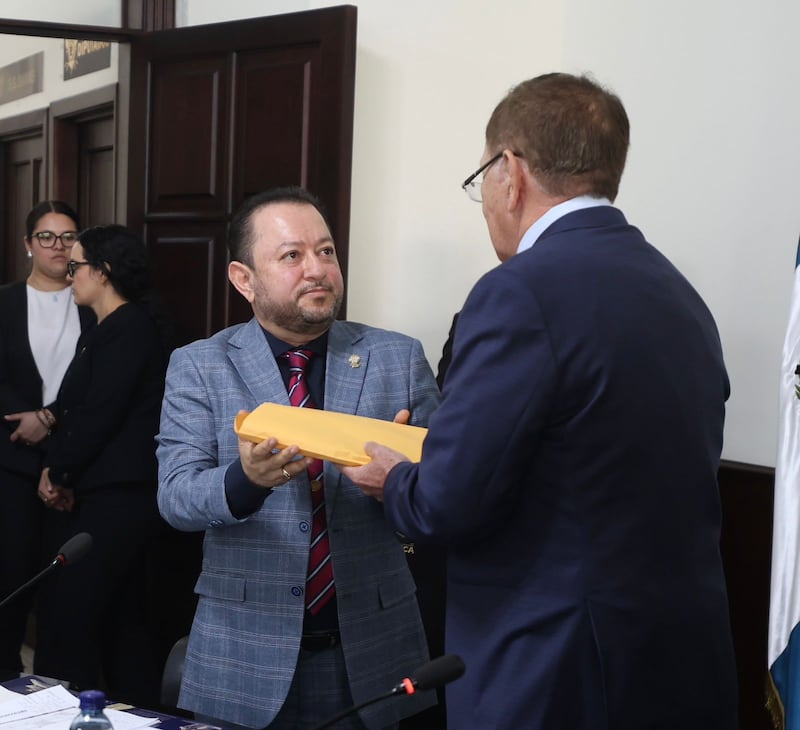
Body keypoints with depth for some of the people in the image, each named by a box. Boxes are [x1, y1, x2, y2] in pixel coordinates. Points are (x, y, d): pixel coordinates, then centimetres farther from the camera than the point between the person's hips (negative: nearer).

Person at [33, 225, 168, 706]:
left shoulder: (128, 329, -12)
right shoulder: (117, 328, 17)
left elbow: (100, 414, -17)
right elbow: (84, 407, 13)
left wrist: (57, 472, -6)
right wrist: (64, 474, 3)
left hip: (116, 498, -10)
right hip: (120, 495, 10)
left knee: (67, 613, -10)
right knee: (121, 617, 14)